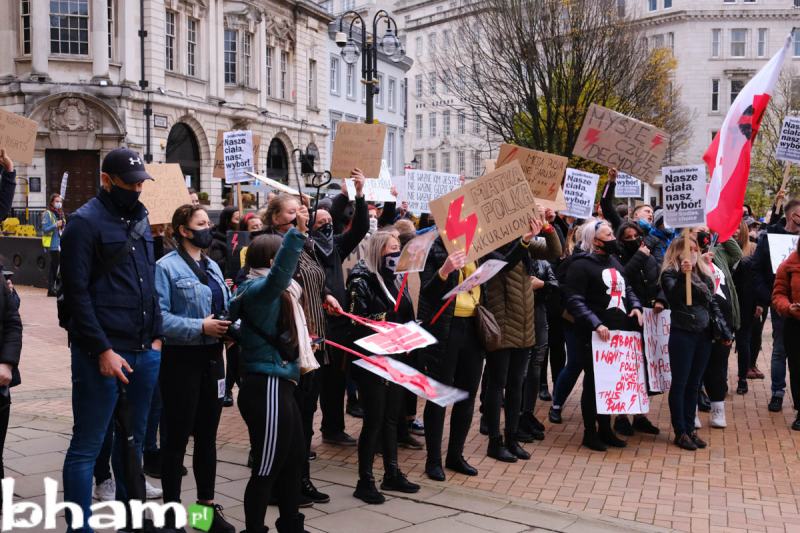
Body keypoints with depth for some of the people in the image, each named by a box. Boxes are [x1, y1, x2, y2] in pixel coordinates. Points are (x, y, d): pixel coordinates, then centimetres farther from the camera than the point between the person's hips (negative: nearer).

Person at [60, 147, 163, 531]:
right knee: (86, 447, 0)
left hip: (144, 352, 7)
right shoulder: (85, 223, -7)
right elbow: (77, 293, -13)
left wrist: (156, 336, 12)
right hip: (102, 353, -7)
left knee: (132, 440, 16)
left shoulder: (140, 220, 15)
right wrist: (102, 350, -17)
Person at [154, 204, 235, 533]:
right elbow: (159, 316, -21)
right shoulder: (167, 267, -11)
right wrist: (200, 327, -24)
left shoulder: (212, 267, 14)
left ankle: (207, 503, 26)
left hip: (212, 358, 7)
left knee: (208, 435, 15)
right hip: (182, 360, -7)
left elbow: (225, 308, 18)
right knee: (177, 436, 4)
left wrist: (229, 326, -3)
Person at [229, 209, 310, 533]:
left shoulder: (273, 291, 15)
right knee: (267, 468, -1)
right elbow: (279, 273, -38)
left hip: (278, 385, 11)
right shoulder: (259, 288, -16)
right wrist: (297, 233, -46)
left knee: (294, 458, 19)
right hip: (267, 387, -11)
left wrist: (300, 345, 31)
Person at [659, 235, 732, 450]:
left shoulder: (703, 274, 12)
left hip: (704, 335, 6)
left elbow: (712, 304, 17)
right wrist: (683, 275, -36)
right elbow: (673, 299, -24)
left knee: (694, 384, 12)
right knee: (680, 384, 1)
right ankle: (680, 432, 8)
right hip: (682, 334, -6)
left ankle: (690, 428, 21)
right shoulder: (670, 273, -6)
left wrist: (724, 331, 13)